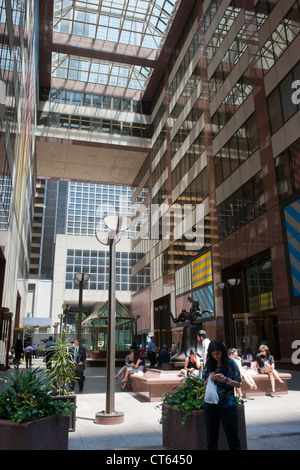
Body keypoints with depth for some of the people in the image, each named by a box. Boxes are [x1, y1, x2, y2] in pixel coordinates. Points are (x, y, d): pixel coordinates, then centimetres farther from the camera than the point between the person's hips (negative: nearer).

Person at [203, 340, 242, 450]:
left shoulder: (230, 363, -3)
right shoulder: (209, 364, 5)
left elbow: (238, 384, -2)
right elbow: (204, 383, 11)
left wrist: (226, 380, -19)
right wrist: (209, 379, -10)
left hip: (228, 404, -3)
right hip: (211, 403, 3)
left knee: (232, 436, 2)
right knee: (211, 436, 10)